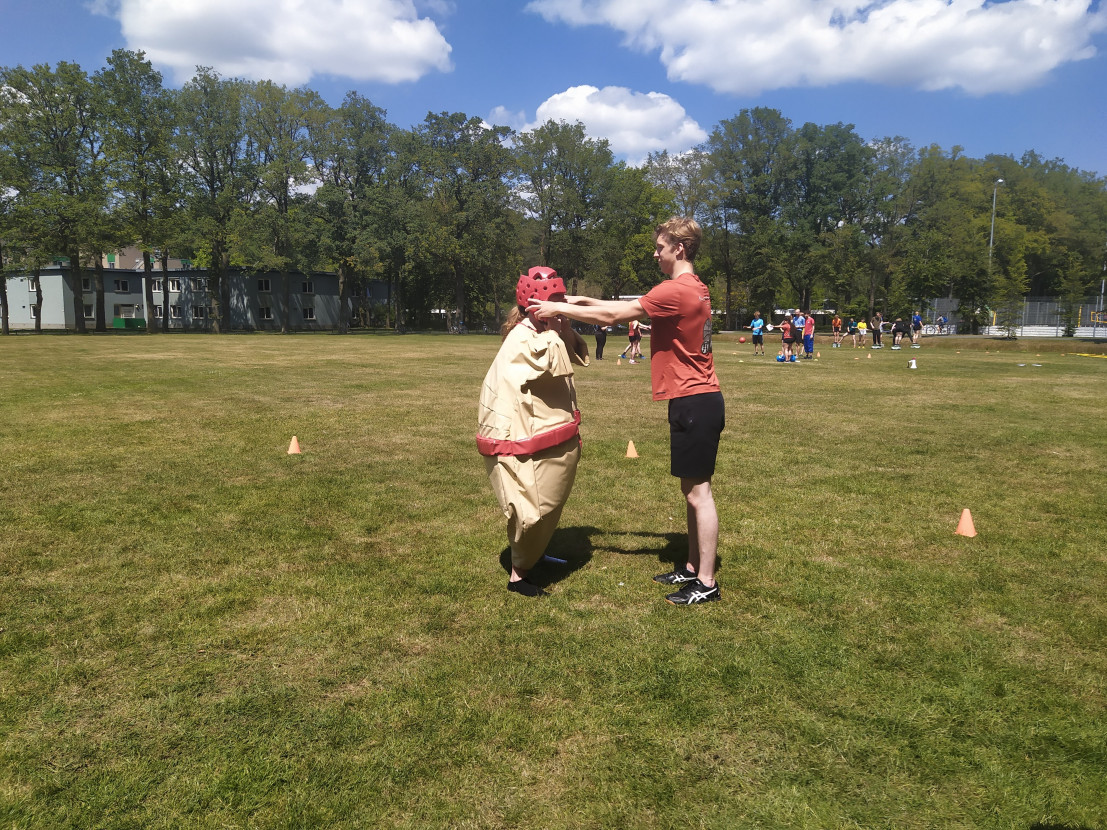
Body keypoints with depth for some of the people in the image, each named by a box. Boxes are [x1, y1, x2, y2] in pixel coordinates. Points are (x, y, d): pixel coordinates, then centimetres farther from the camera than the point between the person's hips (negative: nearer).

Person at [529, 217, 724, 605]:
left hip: (694, 403, -10)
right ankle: (693, 567, 26)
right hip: (698, 401, 10)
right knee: (692, 489, 15)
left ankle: (706, 583, 4)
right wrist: (584, 301, 14)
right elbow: (628, 306, 19)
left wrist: (559, 308, -7)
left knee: (698, 491, -4)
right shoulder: (694, 288, 15)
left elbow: (613, 315, -15)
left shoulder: (676, 290, -17)